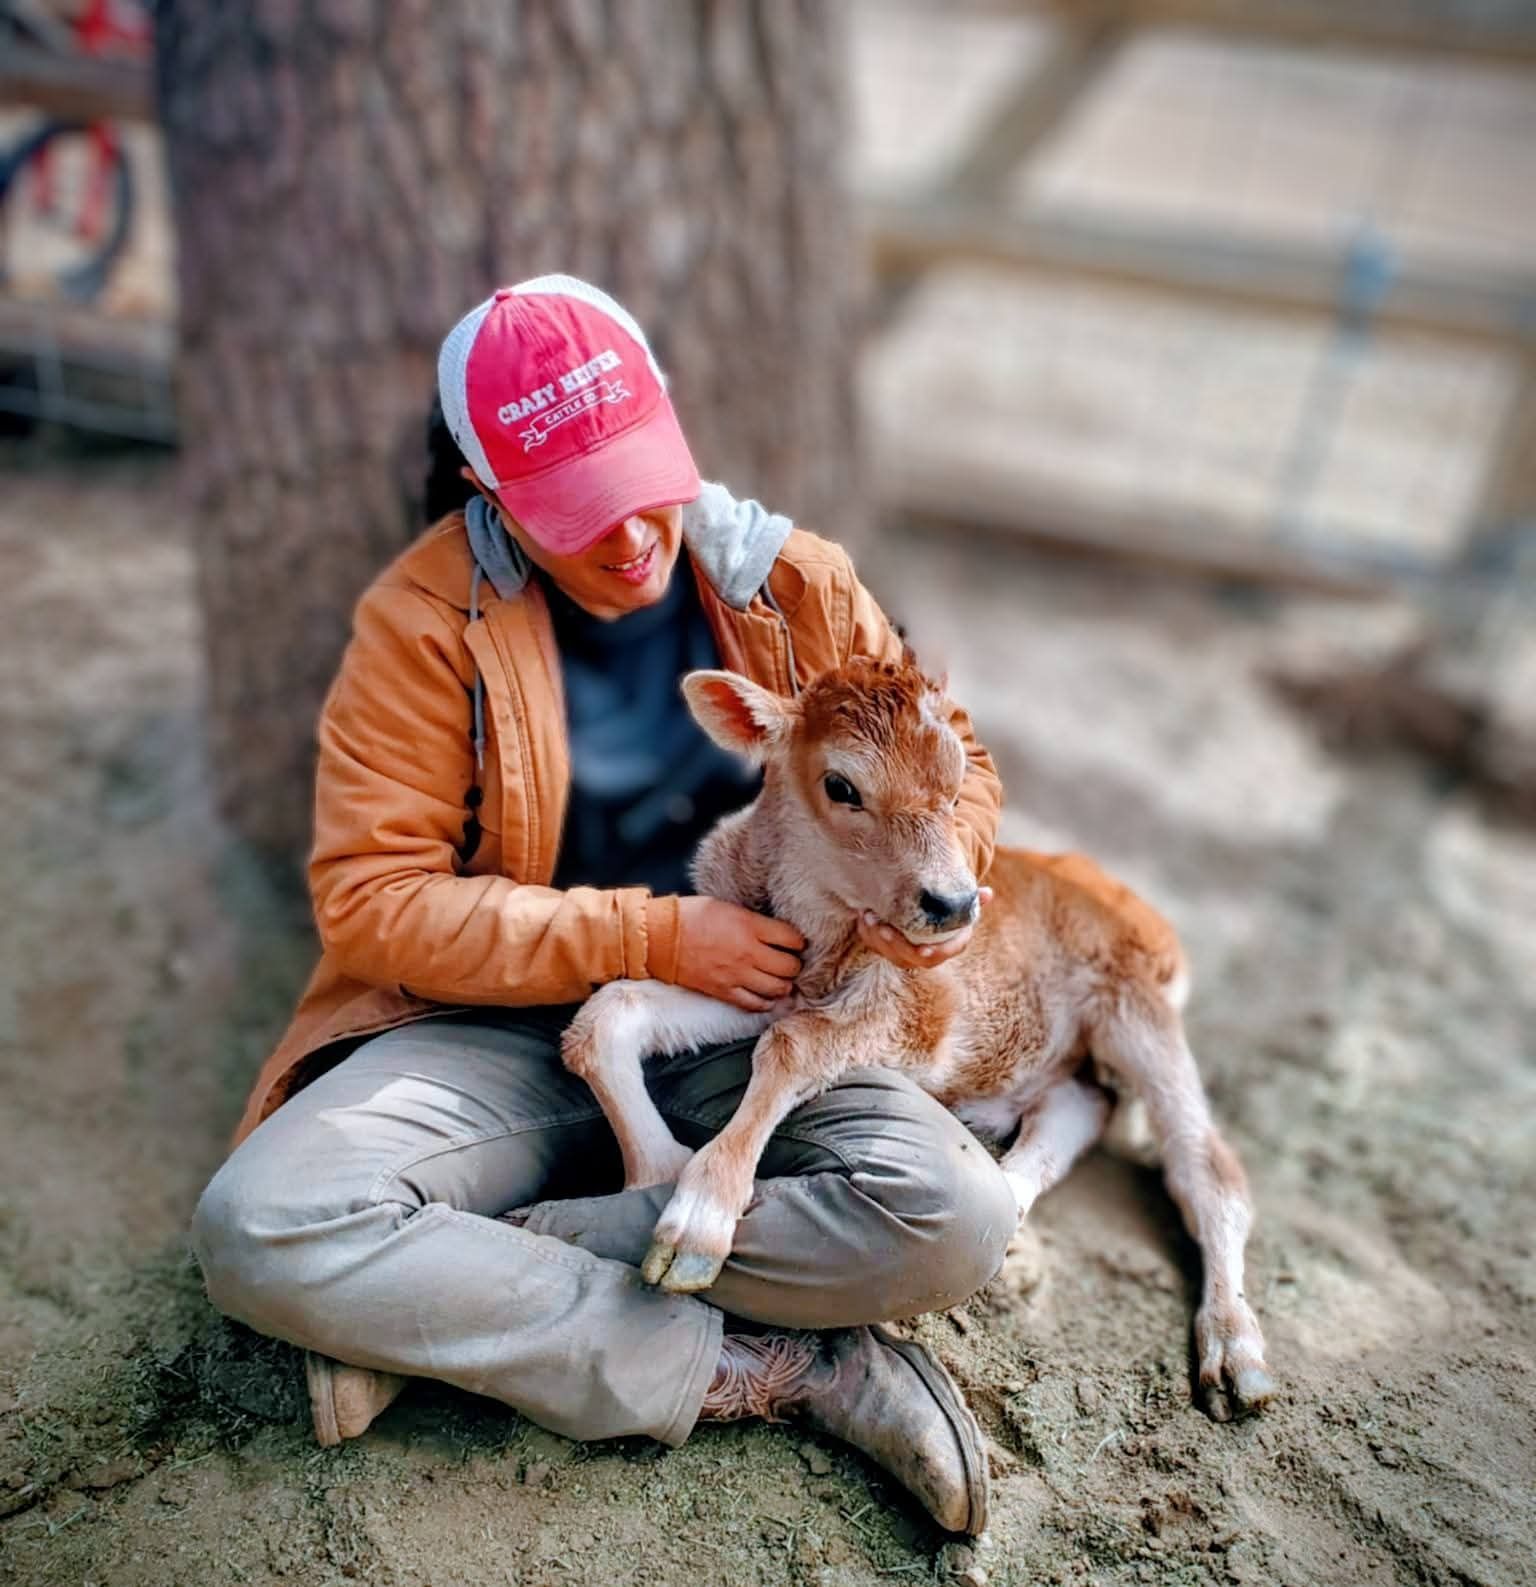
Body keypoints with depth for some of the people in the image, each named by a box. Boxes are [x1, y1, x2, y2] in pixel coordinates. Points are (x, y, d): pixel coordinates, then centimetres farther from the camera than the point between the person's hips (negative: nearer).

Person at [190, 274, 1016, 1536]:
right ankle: (774, 1368, -16)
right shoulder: (425, 620, -7)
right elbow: (371, 896, -11)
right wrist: (650, 937, -19)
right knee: (260, 1227, -26)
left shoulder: (795, 583, 0)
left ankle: (446, 1295, -13)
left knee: (955, 1225, -25)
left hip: (744, 1029, 2)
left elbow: (951, 759, 10)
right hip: (505, 1030, -1)